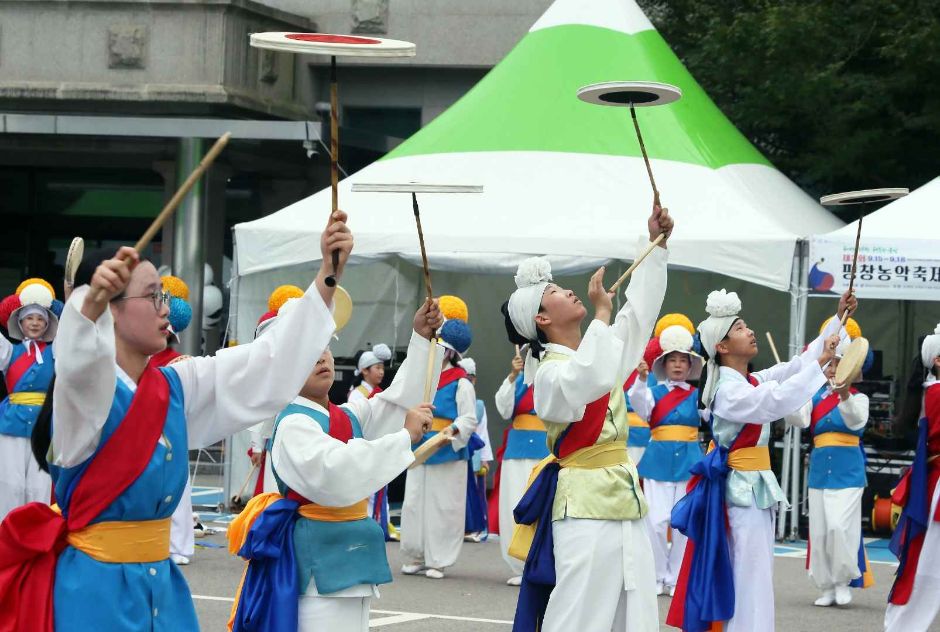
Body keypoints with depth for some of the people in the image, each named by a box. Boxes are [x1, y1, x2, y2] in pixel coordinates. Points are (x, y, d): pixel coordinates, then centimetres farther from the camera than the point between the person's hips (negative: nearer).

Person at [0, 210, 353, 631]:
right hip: (93, 589, -7)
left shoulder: (174, 388, 9)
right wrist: (91, 300, -60)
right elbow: (79, 363, -38)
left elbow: (273, 364, 10)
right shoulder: (86, 390, -13)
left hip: (159, 584, 7)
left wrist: (328, 272, 3)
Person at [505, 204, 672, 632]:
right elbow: (589, 381, -33)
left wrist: (657, 243, 15)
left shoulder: (597, 352, 14)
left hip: (624, 498, 8)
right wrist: (601, 313, -23)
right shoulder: (551, 373, -12)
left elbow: (639, 311, 20)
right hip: (585, 503, -8)